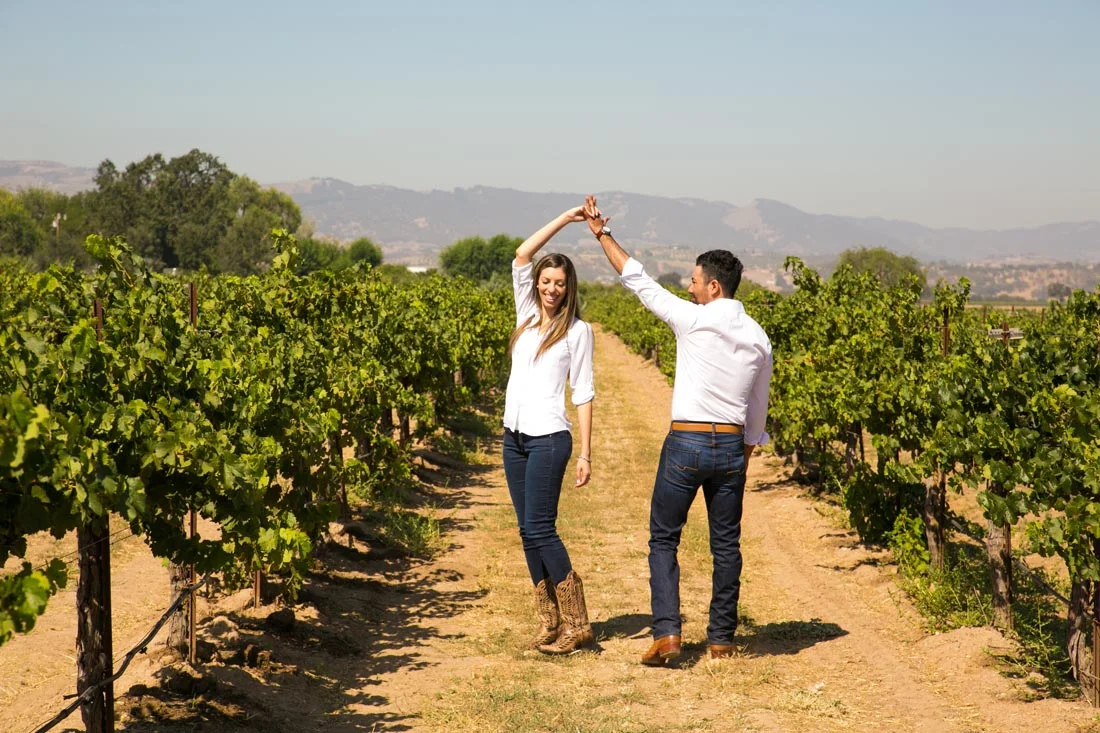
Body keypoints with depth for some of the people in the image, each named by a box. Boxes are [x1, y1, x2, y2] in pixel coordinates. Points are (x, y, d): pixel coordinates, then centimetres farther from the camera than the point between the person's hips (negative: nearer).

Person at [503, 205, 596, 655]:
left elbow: (583, 395, -4)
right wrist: (566, 219, -1)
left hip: (549, 438, -6)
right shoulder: (527, 315, 12)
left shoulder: (577, 331, -2)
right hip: (514, 437, 6)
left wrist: (586, 455, -8)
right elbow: (522, 255, 3)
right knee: (528, 532, 6)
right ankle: (549, 622, 13)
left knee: (540, 529, -10)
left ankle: (577, 625, -2)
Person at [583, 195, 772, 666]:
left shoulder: (693, 319, -9)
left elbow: (639, 282, -2)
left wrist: (602, 234, 8)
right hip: (731, 446, 4)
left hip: (685, 444, -4)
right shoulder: (758, 338, 7)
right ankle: (721, 639, 15)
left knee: (663, 539, 5)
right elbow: (757, 409, 15)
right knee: (726, 544, 11)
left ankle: (666, 632, -6)